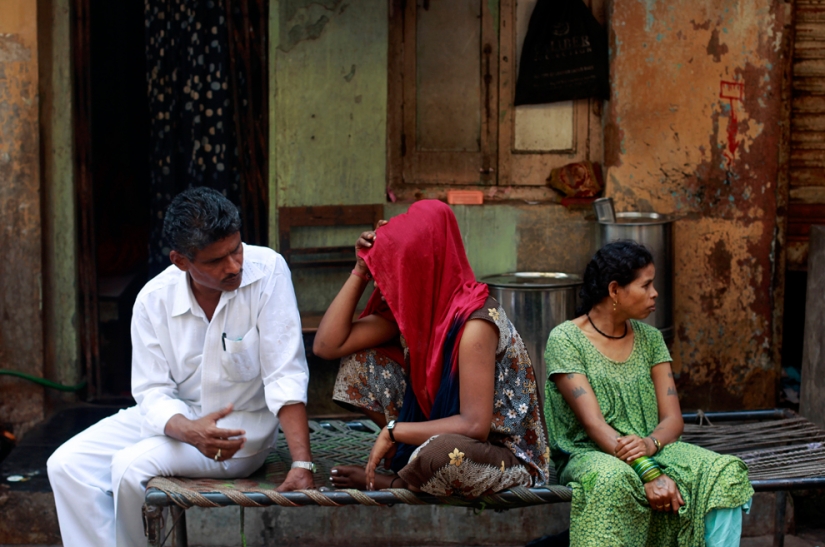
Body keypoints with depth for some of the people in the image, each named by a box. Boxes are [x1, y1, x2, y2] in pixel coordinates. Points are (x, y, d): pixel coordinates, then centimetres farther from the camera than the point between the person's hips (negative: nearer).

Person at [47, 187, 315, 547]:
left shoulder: (267, 271, -21)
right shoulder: (153, 300, -10)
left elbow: (285, 376, -22)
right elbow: (154, 393, -10)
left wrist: (302, 465, -31)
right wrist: (190, 431, -34)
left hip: (243, 422, -4)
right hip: (176, 415, 5)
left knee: (132, 467, -25)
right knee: (67, 465, -11)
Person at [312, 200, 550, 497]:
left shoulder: (474, 323, -27)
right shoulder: (406, 306, -3)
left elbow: (474, 426, -31)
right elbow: (327, 345, -4)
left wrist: (393, 430, -22)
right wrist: (361, 271, -8)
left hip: (508, 456, -7)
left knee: (444, 452, -42)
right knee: (360, 360, 0)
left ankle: (391, 483, -8)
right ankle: (413, 460, 4)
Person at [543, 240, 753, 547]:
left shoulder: (650, 339, 10)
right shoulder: (565, 340, -7)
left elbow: (673, 419, 4)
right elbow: (593, 423, -17)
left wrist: (651, 443, -21)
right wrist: (649, 475, -29)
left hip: (652, 451, 5)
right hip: (588, 455, -5)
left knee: (726, 473, -22)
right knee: (613, 479, -39)